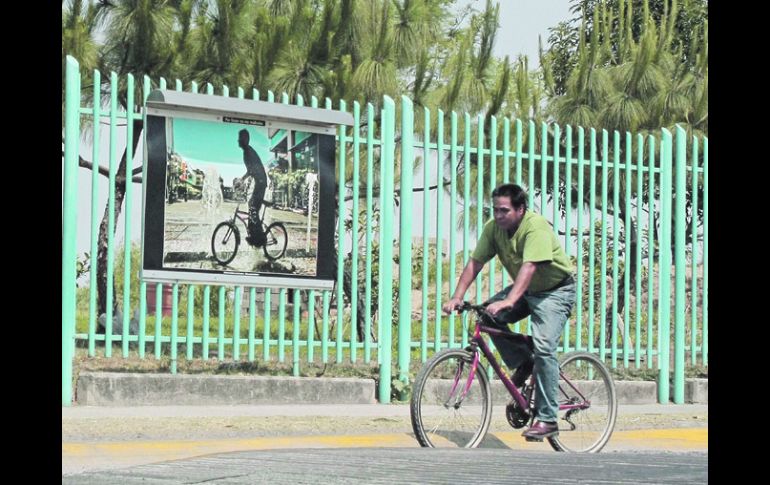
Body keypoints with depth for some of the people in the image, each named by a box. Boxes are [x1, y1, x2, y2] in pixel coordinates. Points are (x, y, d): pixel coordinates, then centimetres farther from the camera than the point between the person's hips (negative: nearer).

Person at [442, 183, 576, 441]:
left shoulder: (536, 226, -29)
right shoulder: (493, 228, -9)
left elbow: (529, 267, -40)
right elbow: (475, 262, -11)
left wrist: (509, 301, -52)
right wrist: (457, 296, -24)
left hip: (556, 291, -7)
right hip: (526, 290, 7)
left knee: (543, 347, -21)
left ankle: (547, 420, -17)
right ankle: (523, 362, 7)